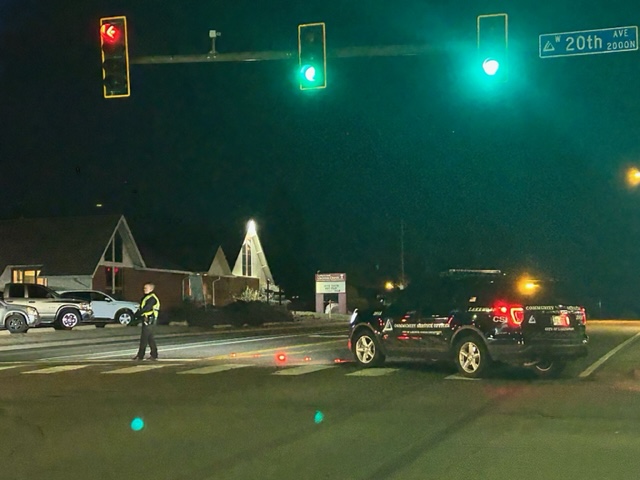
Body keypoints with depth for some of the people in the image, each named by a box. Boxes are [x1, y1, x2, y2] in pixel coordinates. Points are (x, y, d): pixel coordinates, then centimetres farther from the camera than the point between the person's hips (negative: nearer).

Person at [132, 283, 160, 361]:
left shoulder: (152, 298, -13)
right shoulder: (146, 297, 19)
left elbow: (146, 308, -21)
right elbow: (141, 308, 18)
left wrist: (138, 313, -14)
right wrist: (138, 314, 0)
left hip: (149, 320, -10)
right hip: (146, 320, 10)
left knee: (144, 338, -8)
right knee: (150, 338, 11)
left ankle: (140, 355, -6)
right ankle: (154, 355, 14)